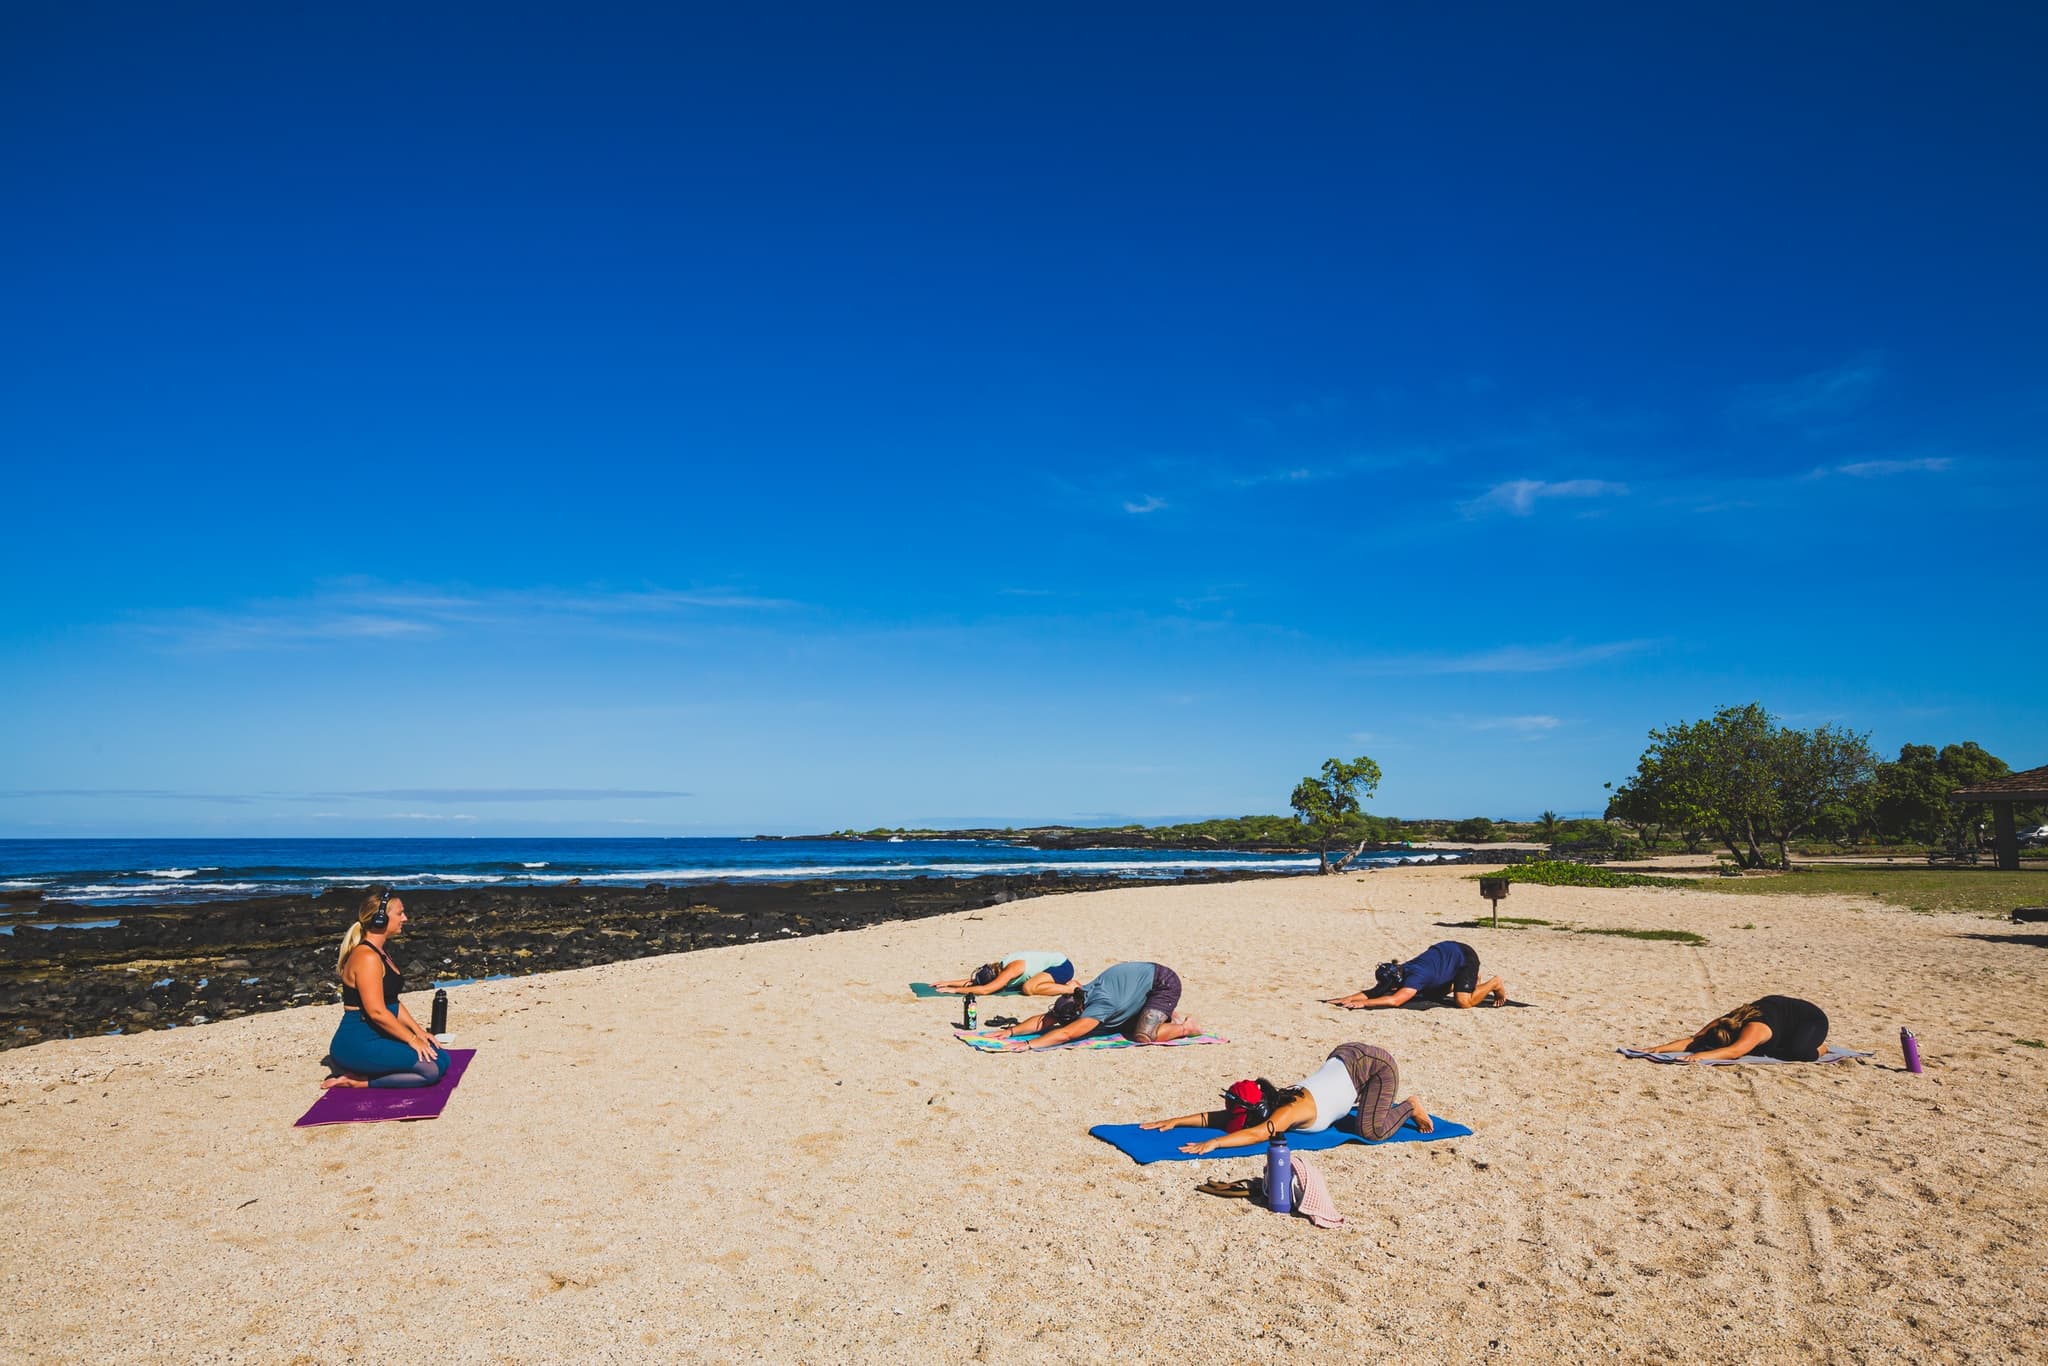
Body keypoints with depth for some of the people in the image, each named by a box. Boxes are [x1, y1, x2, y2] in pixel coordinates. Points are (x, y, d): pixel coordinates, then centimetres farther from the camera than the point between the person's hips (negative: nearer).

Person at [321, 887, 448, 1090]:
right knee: (432, 1069, -21)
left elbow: (393, 1001, 19)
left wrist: (418, 1031, 10)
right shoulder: (366, 958, -18)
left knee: (441, 1059, 1)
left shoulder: (380, 953, 15)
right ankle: (358, 1081, -9)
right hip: (357, 1045, -10)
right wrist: (412, 1039, -15)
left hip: (377, 1038, 10)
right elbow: (377, 1012, -22)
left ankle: (359, 1075, 3)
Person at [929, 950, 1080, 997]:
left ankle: (1071, 988, -13)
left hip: (1062, 965, -10)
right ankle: (1066, 983, 14)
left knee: (1028, 988, -23)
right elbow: (972, 980, 9)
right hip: (1055, 960, 10)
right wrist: (949, 983, 0)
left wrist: (955, 990, -27)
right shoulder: (998, 966, 0)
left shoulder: (1011, 969, -26)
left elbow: (985, 989, -33)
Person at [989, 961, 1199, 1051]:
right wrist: (1011, 1031, -18)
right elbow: (1044, 1020, -8)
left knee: (1143, 1036, -21)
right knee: (1120, 1027, 7)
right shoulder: (1079, 997, -8)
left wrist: (1028, 1045, -43)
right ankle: (1166, 1017, 20)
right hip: (1143, 975, 9)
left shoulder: (1099, 1005, -32)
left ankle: (1185, 1027, 1)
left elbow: (1066, 1034, -40)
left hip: (1164, 983, -9)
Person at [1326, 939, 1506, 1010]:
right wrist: (1345, 999, -27)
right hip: (1445, 950, 8)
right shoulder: (1400, 972, -15)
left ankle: (1494, 984, 4)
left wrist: (1363, 1003, -50)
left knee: (1463, 1002, -23)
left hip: (1464, 956, -8)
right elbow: (1373, 992, -13)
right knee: (1431, 995, 19)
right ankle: (1471, 981, 35)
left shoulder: (1415, 976, -37)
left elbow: (1396, 1000, -49)